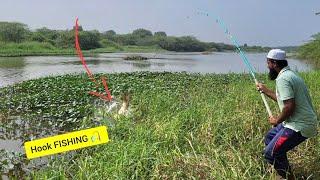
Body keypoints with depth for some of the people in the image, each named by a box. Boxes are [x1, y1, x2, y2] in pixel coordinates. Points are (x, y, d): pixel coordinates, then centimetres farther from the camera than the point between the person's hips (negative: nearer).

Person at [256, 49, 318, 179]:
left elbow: (289, 106, -28)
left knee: (271, 153, -10)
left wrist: (277, 121, -12)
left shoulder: (282, 78, -20)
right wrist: (265, 90, 28)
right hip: (301, 121, 11)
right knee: (270, 138, 22)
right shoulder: (290, 74, 13)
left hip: (300, 126, -11)